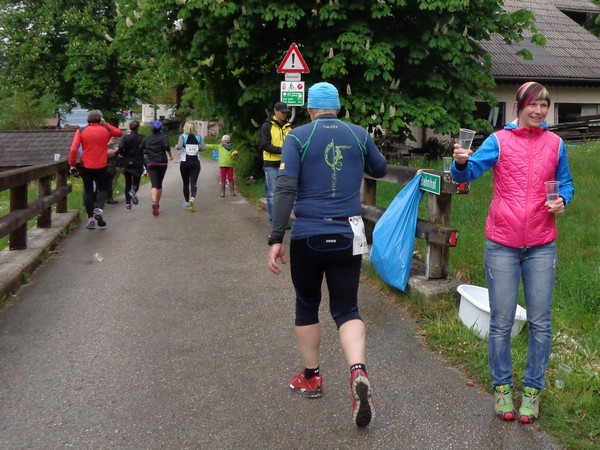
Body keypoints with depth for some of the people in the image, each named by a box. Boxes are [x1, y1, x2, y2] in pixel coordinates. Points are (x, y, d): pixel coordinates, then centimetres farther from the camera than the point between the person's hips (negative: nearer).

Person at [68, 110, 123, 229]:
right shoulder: (106, 130, 0)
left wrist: (72, 164, -1)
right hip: (102, 167, 0)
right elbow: (119, 133, 20)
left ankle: (90, 218, 9)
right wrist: (105, 124, 16)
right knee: (102, 189, 13)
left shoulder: (81, 131, -2)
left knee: (88, 191, 10)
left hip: (86, 167, 0)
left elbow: (73, 149, -9)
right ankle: (99, 209, -13)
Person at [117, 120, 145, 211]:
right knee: (136, 183, 9)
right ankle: (134, 191, -26)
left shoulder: (125, 137, -4)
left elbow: (120, 148, -16)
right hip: (138, 163, -1)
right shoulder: (142, 138, -5)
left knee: (127, 184, 11)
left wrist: (124, 155, 1)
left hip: (127, 163, 1)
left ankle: (128, 204, 7)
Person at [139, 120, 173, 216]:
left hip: (151, 164, 0)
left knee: (154, 184, -11)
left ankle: (154, 202, -36)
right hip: (162, 163, 0)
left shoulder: (146, 138, 5)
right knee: (159, 184, 16)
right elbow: (167, 146, -19)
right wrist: (170, 156, -4)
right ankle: (157, 203, 28)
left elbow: (140, 149, 4)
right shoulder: (163, 137, -3)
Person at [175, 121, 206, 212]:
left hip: (184, 162, -1)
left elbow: (179, 146, -19)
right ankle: (192, 198, -32)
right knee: (194, 182, -6)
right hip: (195, 162, 1)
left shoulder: (183, 136, -4)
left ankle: (186, 202, 20)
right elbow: (204, 147, -5)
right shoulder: (198, 137, 3)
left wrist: (176, 146, 3)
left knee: (186, 183, 12)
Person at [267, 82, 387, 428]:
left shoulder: (298, 136, -3)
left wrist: (276, 238, -10)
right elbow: (380, 170, 22)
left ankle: (312, 378, 28)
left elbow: (286, 188, -12)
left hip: (308, 235, -2)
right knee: (347, 308, 8)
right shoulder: (359, 134, 6)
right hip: (348, 234, 2)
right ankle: (358, 372, -16)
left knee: (307, 306, 17)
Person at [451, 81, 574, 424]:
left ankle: (533, 390, 20)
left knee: (540, 322, 6)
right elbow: (469, 172, -13)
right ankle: (502, 386, 21)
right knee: (501, 322, 5)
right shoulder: (500, 141, -2)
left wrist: (562, 201, -6)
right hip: (503, 245, -2)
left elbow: (566, 184, 16)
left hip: (541, 247, 2)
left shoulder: (555, 144, 6)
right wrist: (462, 163, -36)